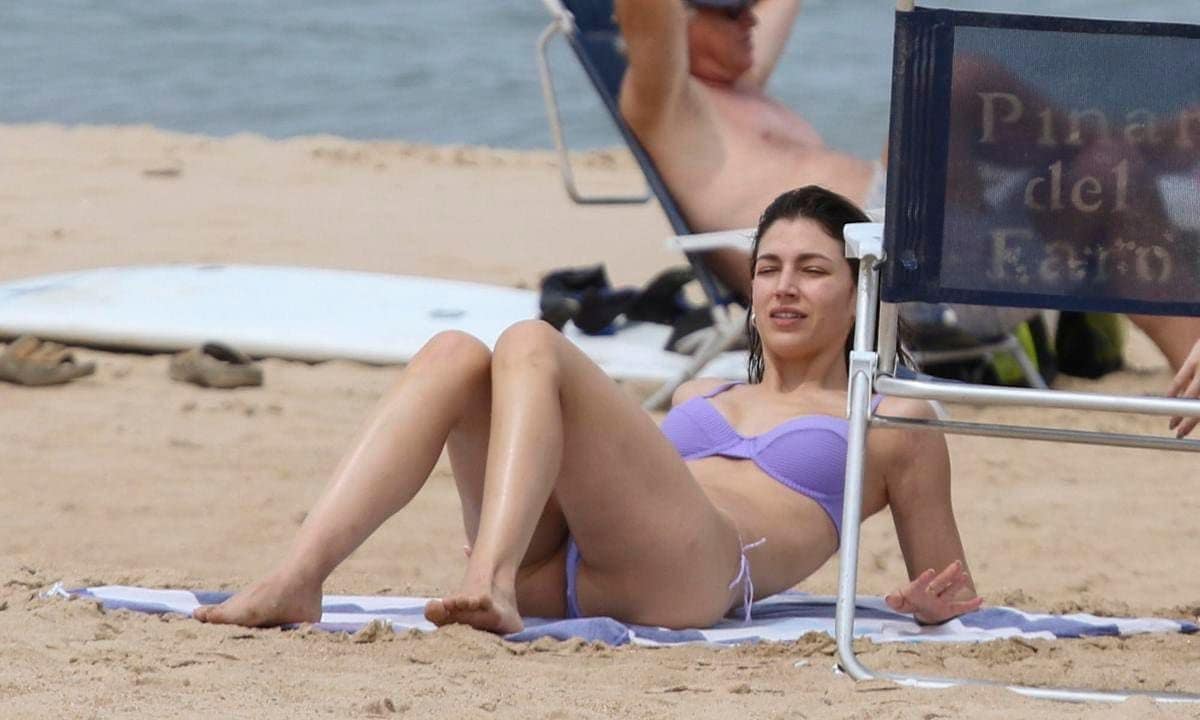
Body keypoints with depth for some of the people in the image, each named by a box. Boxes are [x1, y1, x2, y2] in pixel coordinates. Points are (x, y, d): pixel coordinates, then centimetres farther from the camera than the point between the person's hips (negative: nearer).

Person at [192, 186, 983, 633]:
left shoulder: (893, 422, 24)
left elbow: (949, 593, 24)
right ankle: (299, 578, -36)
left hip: (688, 575, -5)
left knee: (530, 344, -22)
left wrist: (929, 605, 1)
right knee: (453, 355, -16)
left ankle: (492, 584, -48)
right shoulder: (701, 397, 39)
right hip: (555, 566, 5)